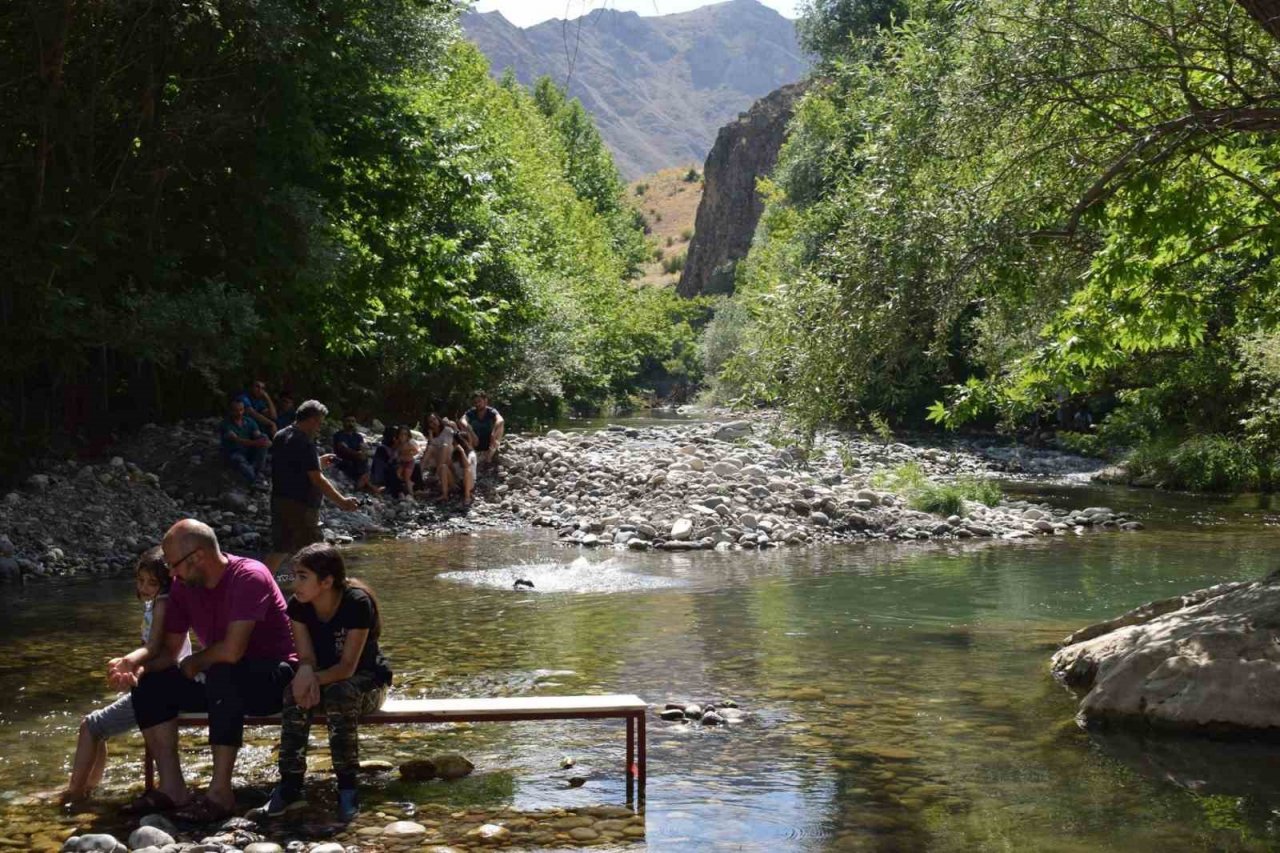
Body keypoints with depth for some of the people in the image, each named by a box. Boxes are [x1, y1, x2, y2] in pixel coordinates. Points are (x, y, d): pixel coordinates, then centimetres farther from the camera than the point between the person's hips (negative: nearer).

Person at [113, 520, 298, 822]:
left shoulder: (249, 577, -23)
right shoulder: (184, 588, 2)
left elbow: (232, 650, -30)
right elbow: (169, 649, 4)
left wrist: (194, 663, -12)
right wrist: (137, 662, -17)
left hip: (275, 677, -8)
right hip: (224, 681, 8)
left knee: (223, 675, -38)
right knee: (150, 685, -7)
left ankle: (220, 792, -32)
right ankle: (173, 788, -8)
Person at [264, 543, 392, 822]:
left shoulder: (357, 604, -24)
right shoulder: (298, 606, -9)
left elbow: (348, 666, -25)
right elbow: (306, 657, -11)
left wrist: (316, 679, -42)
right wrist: (306, 673, -35)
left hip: (367, 679, -4)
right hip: (324, 679, 4)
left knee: (339, 694, -37)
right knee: (296, 695, -29)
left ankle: (347, 787, -29)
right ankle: (290, 783, -26)